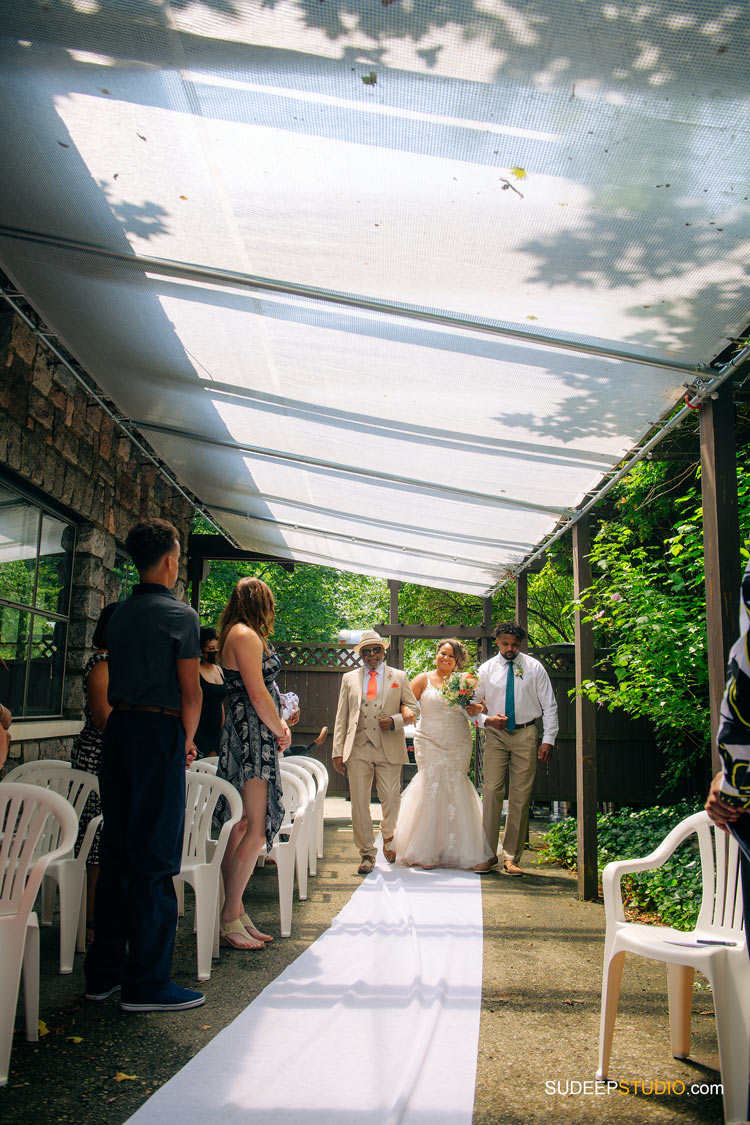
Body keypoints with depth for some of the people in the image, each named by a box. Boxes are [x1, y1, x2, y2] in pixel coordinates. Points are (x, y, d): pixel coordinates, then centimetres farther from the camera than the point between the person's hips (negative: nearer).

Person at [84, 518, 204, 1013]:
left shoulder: (120, 615, 12)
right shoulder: (180, 614, -8)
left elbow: (117, 683, 12)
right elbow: (191, 693, -8)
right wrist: (187, 741, 9)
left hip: (118, 730, 7)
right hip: (159, 731, -7)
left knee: (116, 850, 13)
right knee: (155, 857, -2)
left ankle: (104, 971, 22)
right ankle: (147, 982, 4)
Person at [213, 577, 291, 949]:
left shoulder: (238, 634, 19)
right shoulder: (246, 635, -11)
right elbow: (258, 695, -15)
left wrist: (280, 723, 9)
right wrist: (280, 731, -3)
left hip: (249, 739, 10)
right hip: (252, 738, -10)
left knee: (240, 829, 10)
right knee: (256, 830, -8)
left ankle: (236, 914, 16)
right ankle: (230, 918, -2)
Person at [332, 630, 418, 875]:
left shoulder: (399, 677, 10)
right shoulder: (349, 679, 12)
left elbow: (413, 708, 11)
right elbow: (341, 717, 10)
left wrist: (394, 721, -10)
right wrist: (338, 751, 3)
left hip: (389, 748, -1)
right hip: (358, 749, 1)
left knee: (391, 800, 1)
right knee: (359, 803, 0)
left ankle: (388, 839, 31)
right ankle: (367, 854, 13)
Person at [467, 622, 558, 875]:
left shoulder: (534, 668, 4)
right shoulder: (485, 669, 6)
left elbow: (549, 705, 5)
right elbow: (473, 706, 10)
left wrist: (548, 739, -2)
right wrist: (486, 720, -10)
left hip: (525, 735, 0)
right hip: (495, 734, 0)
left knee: (521, 795, 0)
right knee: (492, 792, -7)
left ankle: (512, 857, 9)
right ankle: (488, 854, 2)